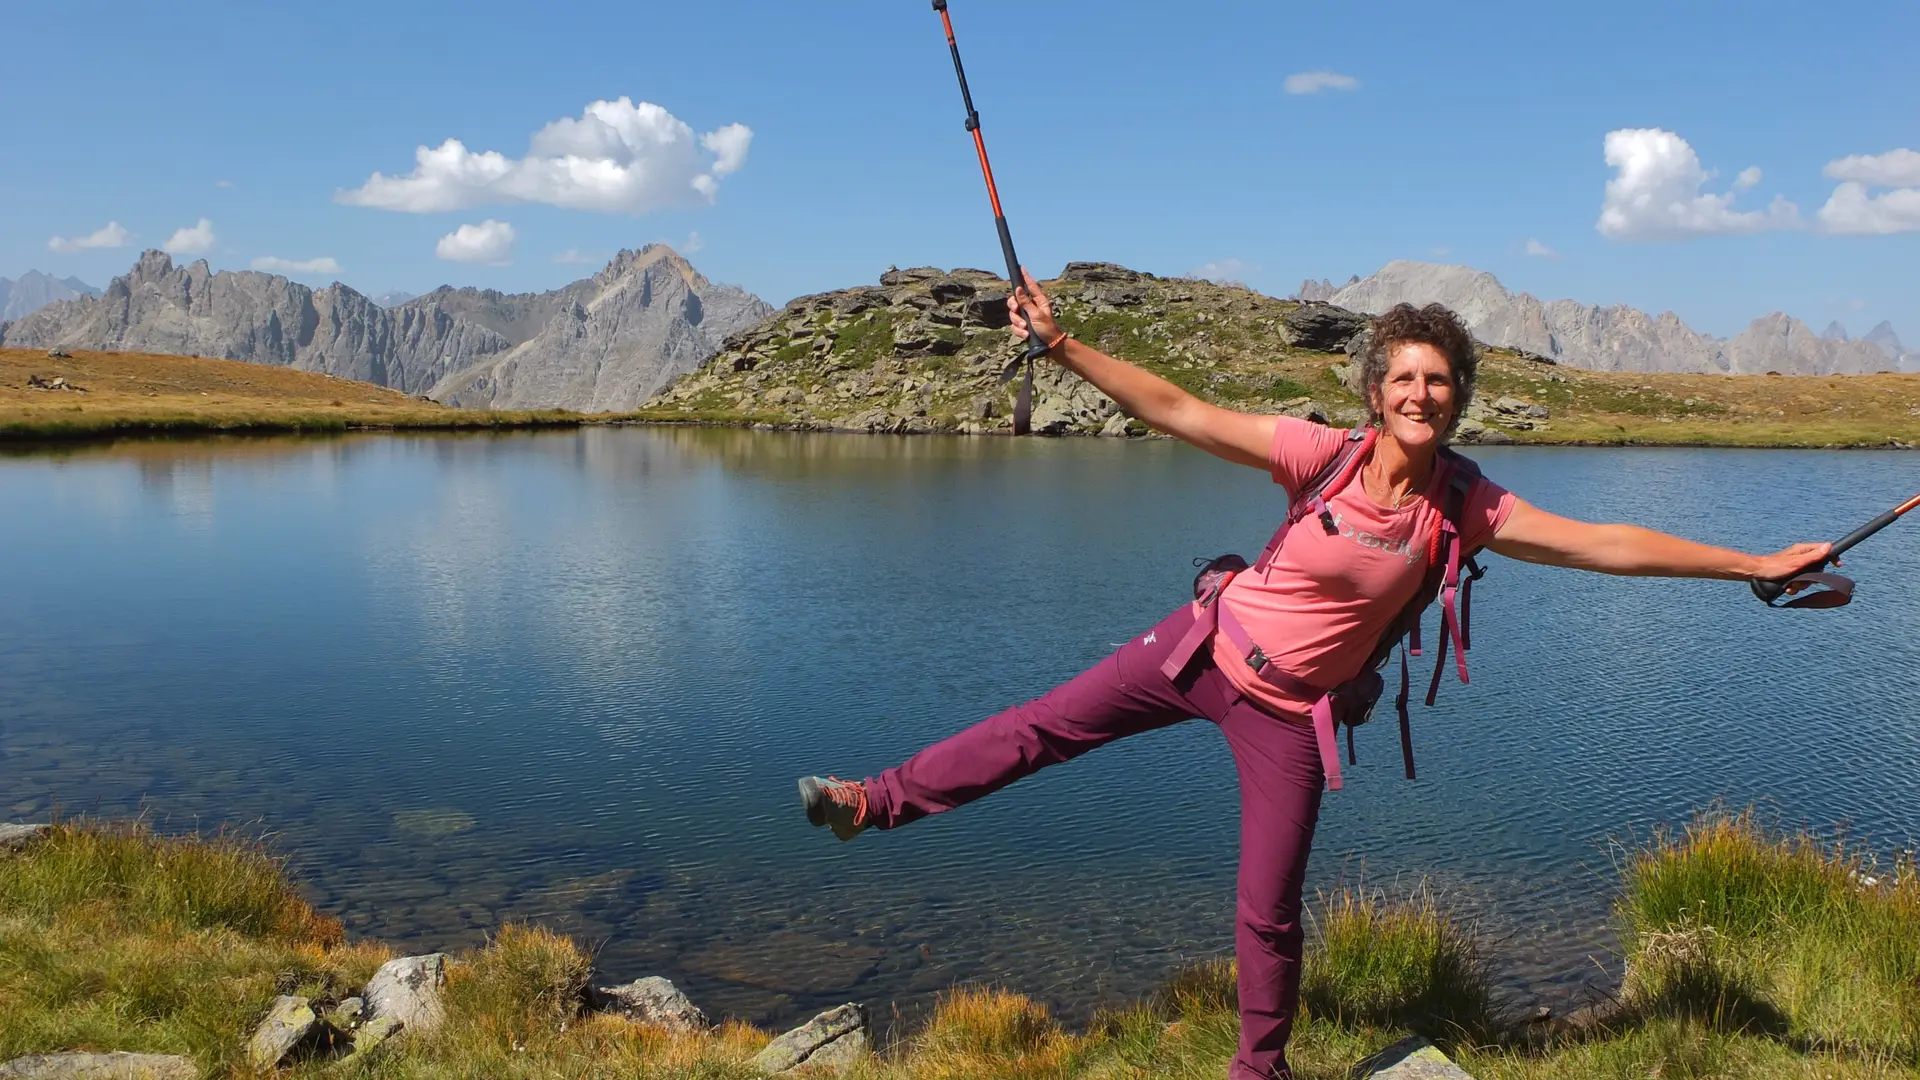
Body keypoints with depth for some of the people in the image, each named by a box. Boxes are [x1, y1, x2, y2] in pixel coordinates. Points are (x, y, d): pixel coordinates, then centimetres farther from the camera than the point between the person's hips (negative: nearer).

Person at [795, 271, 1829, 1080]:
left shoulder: (1468, 509, -12)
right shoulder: (1322, 454, -17)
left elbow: (1606, 545, -7)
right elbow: (1178, 412, -20)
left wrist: (1754, 565, -7)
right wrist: (1062, 345, -26)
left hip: (1289, 710, 1)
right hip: (1208, 645, 0)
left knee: (1269, 910, 7)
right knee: (1045, 724, -2)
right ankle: (878, 800, 15)